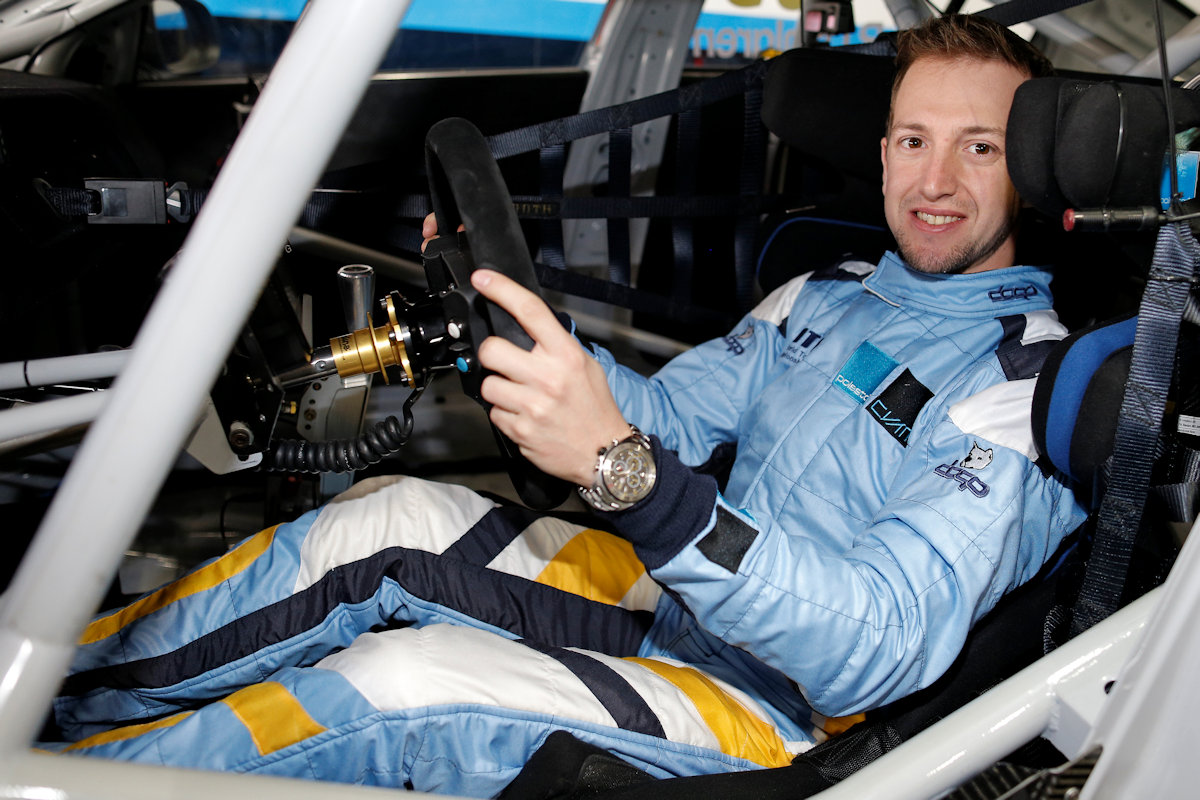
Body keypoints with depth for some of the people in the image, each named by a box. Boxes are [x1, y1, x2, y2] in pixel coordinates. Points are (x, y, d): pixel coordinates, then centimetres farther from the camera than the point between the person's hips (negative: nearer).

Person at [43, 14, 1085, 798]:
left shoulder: (1033, 384, -16)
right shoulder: (826, 296, 9)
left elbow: (890, 644, -30)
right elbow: (668, 415, 14)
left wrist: (622, 467, -43)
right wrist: (516, 309, -5)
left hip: (791, 717, -7)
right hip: (674, 604, 7)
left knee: (405, 686, -25)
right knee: (400, 519, -13)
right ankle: (48, 692, 2)